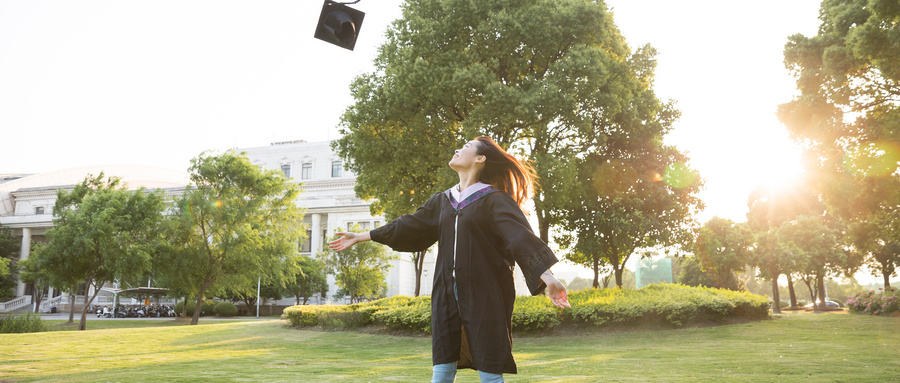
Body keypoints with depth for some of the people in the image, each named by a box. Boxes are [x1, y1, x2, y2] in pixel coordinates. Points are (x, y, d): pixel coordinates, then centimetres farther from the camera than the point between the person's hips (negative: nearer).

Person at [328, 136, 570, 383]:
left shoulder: (494, 200, -4)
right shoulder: (442, 201, 15)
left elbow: (520, 235, -17)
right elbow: (409, 227, 23)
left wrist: (547, 276, -32)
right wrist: (360, 237, 29)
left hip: (484, 296, -5)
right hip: (447, 295, 6)